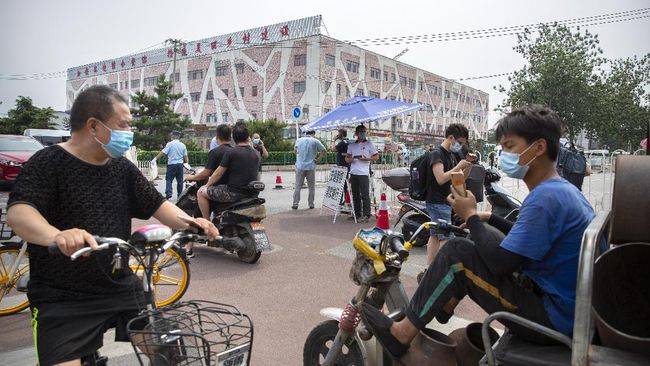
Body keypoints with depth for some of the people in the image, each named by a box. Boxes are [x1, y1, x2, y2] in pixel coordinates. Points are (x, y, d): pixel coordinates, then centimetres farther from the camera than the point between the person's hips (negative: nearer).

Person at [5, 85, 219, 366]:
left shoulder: (122, 168, 7)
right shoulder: (48, 163, -10)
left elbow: (156, 204, 7)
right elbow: (18, 211, -24)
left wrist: (190, 223, -13)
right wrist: (57, 235, -45)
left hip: (122, 288, 5)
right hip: (62, 300, -5)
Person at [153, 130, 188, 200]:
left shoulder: (170, 144, -6)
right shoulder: (183, 145, 6)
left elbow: (163, 152, -11)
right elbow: (185, 156, 7)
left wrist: (155, 158, -4)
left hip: (171, 164, -4)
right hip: (180, 164, 4)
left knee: (169, 180, 1)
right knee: (180, 180, 10)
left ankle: (168, 194, -12)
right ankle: (180, 195, 16)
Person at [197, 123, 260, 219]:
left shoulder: (231, 152, -11)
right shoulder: (255, 154, 7)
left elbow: (218, 173, -6)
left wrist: (207, 185, 9)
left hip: (234, 192, -7)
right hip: (250, 193, 7)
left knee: (201, 192, 7)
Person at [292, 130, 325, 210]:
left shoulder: (299, 140, 8)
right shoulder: (315, 141, -1)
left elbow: (295, 151, 20)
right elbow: (323, 151, -5)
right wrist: (318, 160, 1)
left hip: (300, 166, 2)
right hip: (311, 167, -2)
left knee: (298, 186, 6)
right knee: (311, 187, 9)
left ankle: (295, 204, 5)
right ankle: (311, 204, 11)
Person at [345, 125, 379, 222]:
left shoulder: (369, 144, 4)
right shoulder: (351, 145, 16)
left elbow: (376, 157, 3)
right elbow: (347, 158, 17)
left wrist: (366, 159, -12)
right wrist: (351, 159, -6)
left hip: (364, 173, -4)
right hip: (353, 173, 5)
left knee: (365, 195, -6)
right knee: (355, 195, 9)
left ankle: (366, 215, -3)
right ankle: (357, 214, 17)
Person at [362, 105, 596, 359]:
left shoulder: (545, 197, -23)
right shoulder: (566, 190, 8)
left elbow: (501, 263, -24)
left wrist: (471, 216, -11)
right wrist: (487, 218, 12)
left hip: (551, 318, -10)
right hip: (568, 306, 10)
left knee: (456, 253, -13)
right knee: (487, 241, 18)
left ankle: (402, 334, -2)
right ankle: (444, 305, 27)